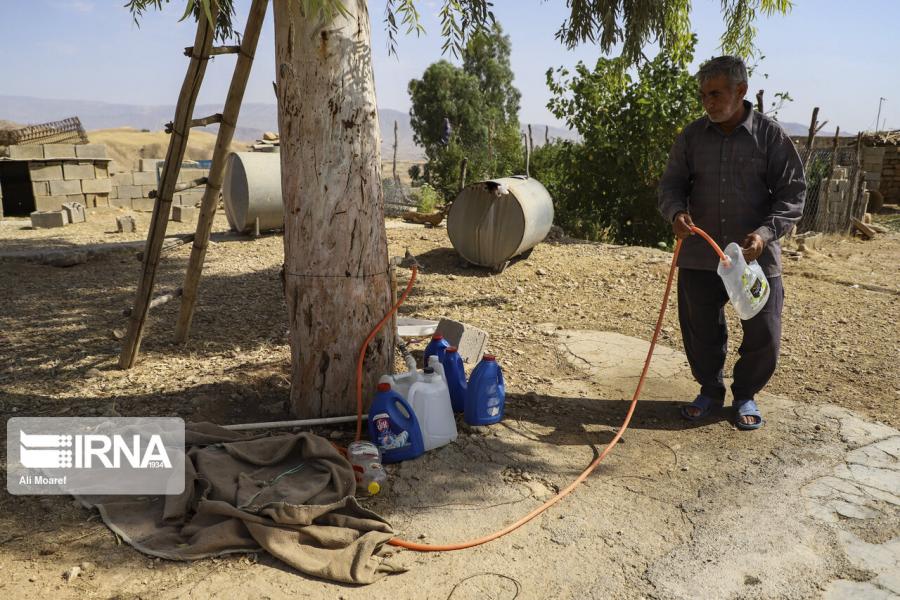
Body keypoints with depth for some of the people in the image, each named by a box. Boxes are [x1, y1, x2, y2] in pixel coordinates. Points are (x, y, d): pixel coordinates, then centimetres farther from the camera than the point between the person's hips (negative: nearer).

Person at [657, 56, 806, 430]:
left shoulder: (770, 135, -4)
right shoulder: (691, 136, 3)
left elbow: (792, 193, -2)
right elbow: (671, 185, 7)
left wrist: (766, 233, -19)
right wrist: (676, 213, -17)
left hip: (757, 257, -2)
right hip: (699, 256, 2)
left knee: (764, 336, 4)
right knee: (700, 332, 10)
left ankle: (745, 396, 29)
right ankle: (710, 391, 33)